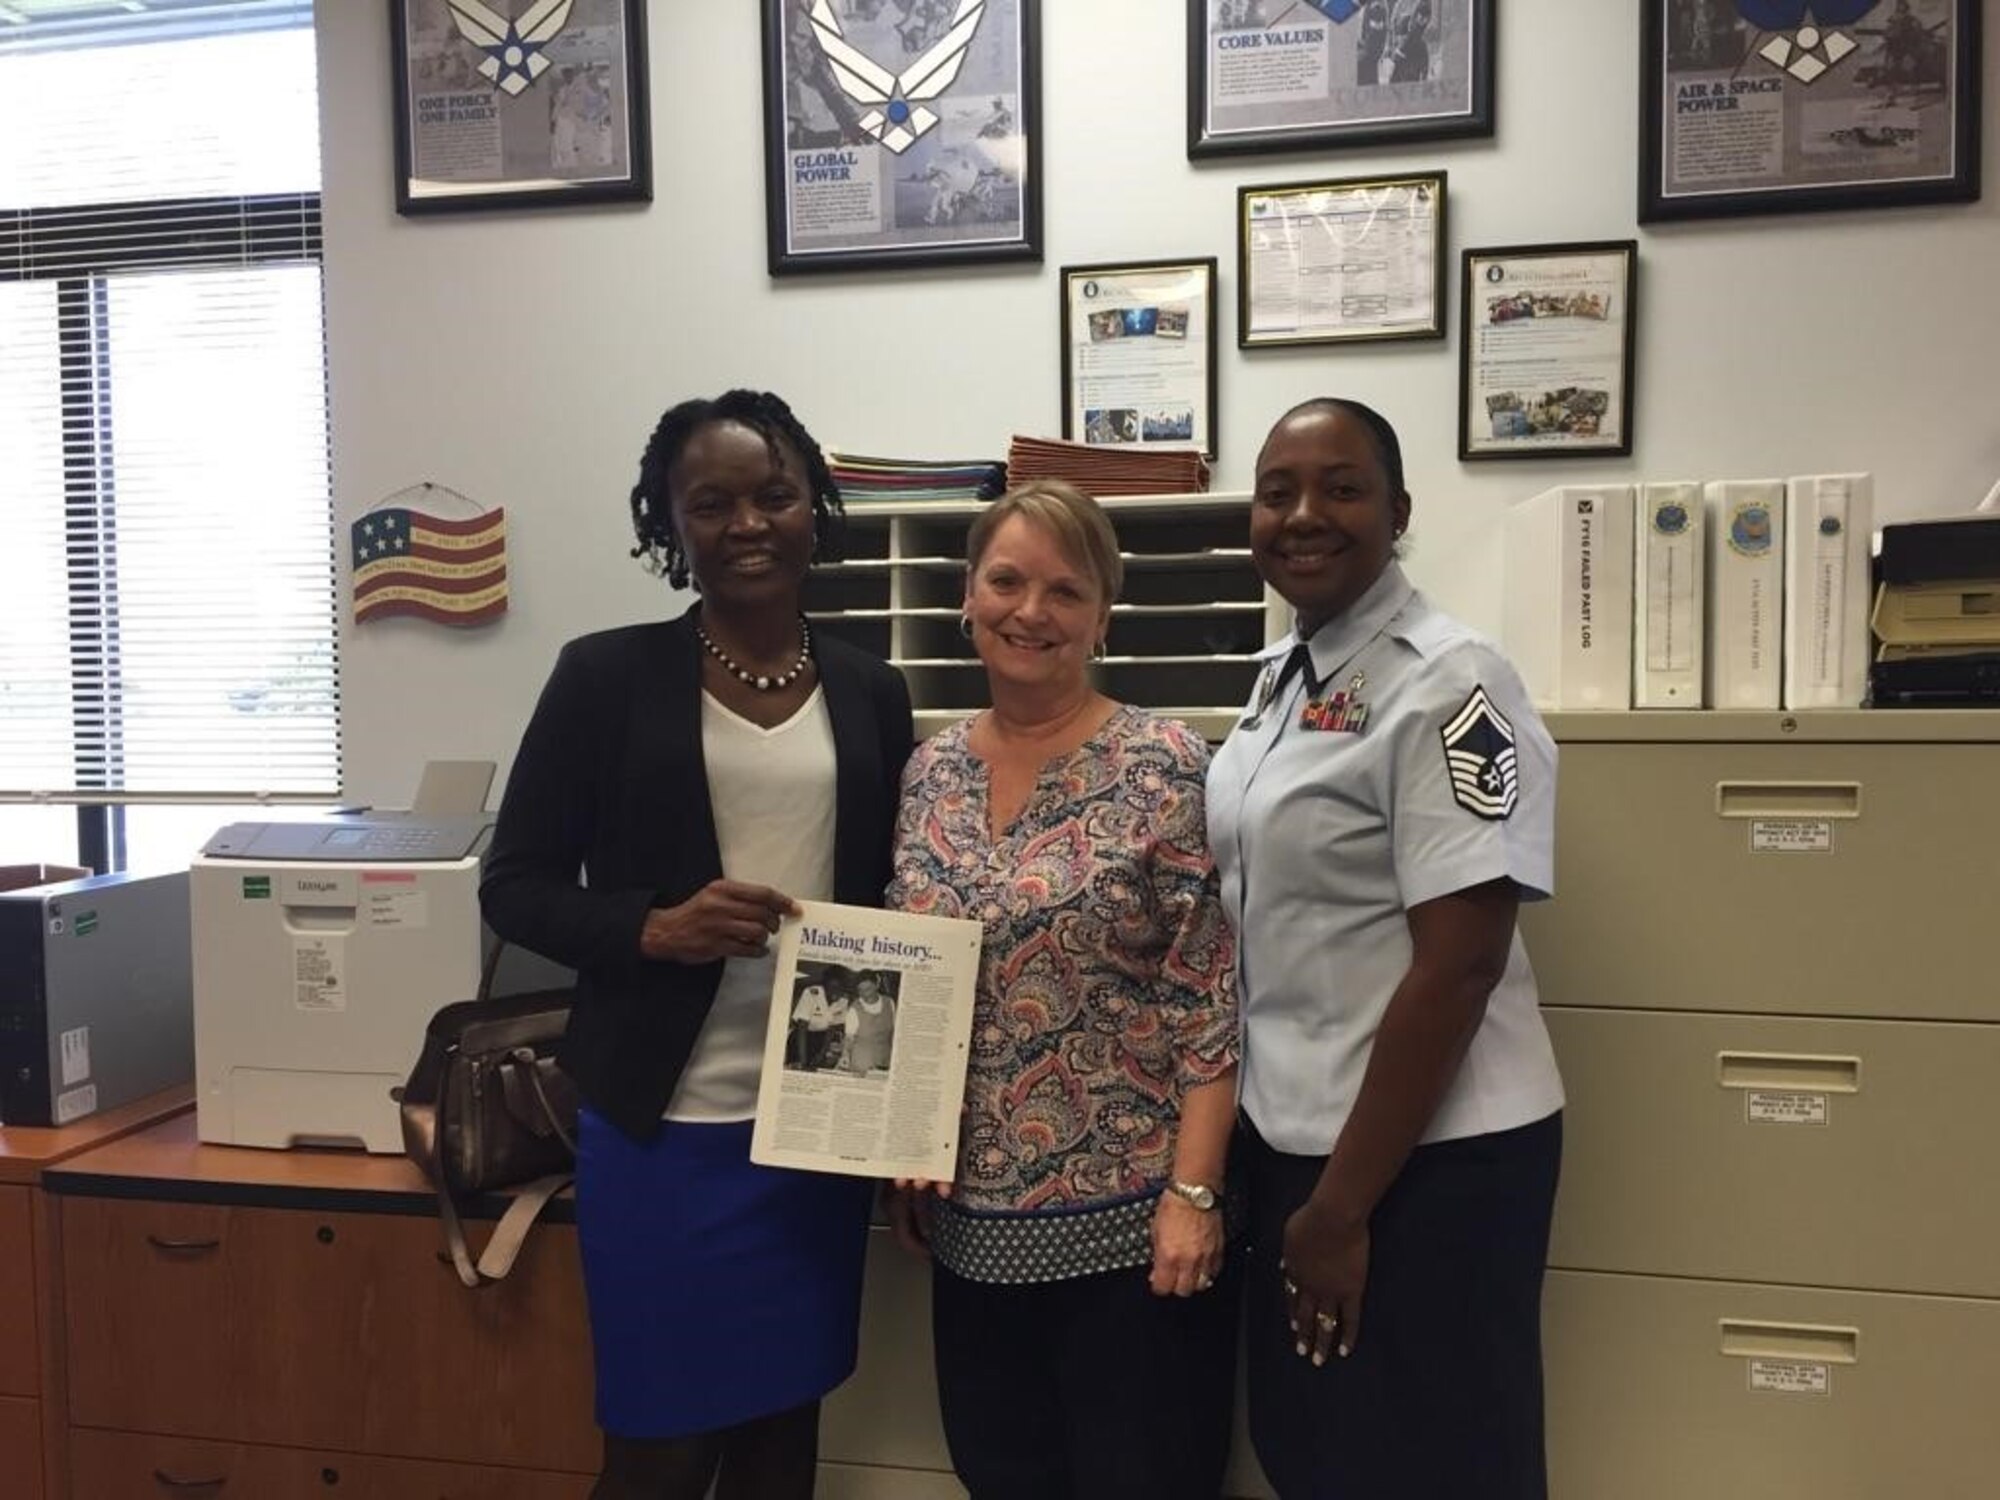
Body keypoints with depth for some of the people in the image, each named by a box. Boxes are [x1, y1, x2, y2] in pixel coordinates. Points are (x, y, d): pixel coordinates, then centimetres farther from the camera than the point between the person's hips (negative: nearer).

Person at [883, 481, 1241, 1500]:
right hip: (973, 1220, 5)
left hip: (1130, 1218, -5)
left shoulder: (1164, 767, -11)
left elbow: (1211, 1000, -12)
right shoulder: (929, 772, 4)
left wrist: (1194, 1192, -15)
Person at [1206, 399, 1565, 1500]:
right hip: (1292, 1138, 8)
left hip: (1423, 1160, -8)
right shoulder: (1284, 673, 8)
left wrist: (1345, 1205, -17)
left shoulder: (1446, 685, -17)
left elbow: (1459, 963, -20)